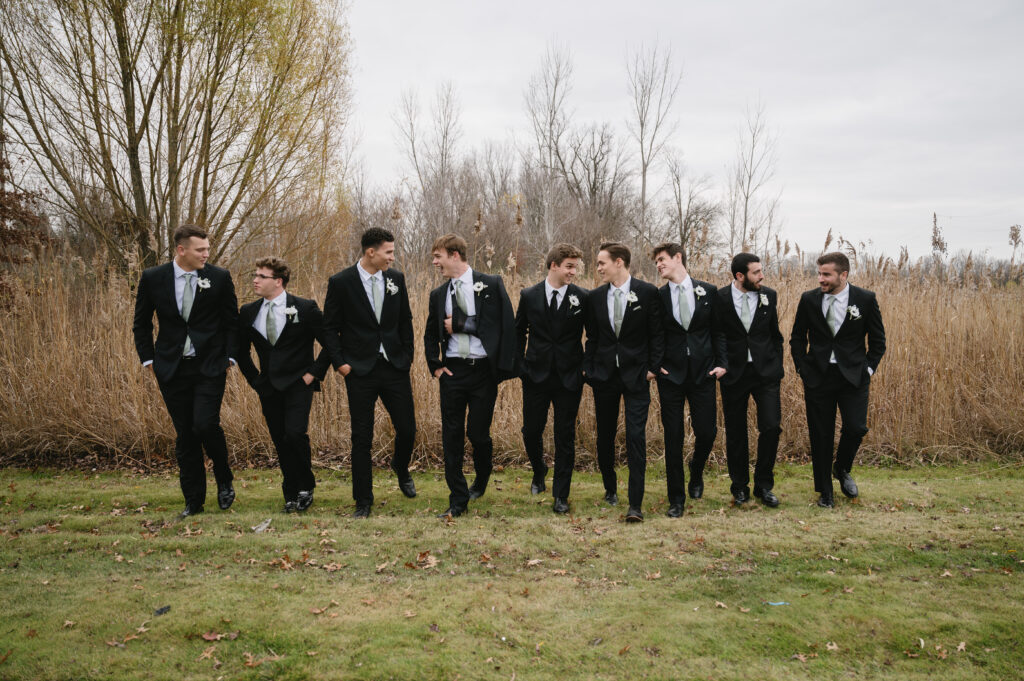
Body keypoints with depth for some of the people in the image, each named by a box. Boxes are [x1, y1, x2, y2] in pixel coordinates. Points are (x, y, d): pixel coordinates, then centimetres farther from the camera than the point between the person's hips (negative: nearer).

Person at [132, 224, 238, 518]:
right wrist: (149, 360, 5)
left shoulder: (220, 278, -2)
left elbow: (232, 322, 6)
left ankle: (224, 481, 11)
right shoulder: (152, 278, 0)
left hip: (209, 367, -2)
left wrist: (229, 358, -2)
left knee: (205, 424, -17)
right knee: (184, 436, 6)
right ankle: (193, 501, 18)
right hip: (172, 369, 2)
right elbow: (141, 323, 11)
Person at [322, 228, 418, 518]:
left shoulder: (396, 278, 5)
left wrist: (407, 357, 8)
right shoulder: (341, 282, -6)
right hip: (360, 371, -3)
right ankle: (363, 501, 16)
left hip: (395, 367, 3)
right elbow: (330, 327, 0)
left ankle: (401, 468, 38)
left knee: (407, 429, 5)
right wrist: (340, 362, -6)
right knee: (361, 438, 3)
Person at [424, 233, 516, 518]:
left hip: (483, 370, -3)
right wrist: (435, 364, 6)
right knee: (452, 436, 1)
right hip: (452, 371, 4)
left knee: (478, 433, 1)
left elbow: (506, 325, -9)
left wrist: (459, 324, -11)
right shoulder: (439, 294, 10)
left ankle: (481, 482, 31)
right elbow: (430, 334, 21)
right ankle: (458, 500, 12)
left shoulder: (491, 284, -3)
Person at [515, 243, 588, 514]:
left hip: (569, 379, -1)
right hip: (536, 376, 2)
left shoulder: (583, 298, -3)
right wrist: (519, 364, 4)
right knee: (531, 431, 9)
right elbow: (519, 331, 11)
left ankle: (561, 496, 13)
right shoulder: (529, 296, 2)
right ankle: (539, 474, 38)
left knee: (565, 437, 2)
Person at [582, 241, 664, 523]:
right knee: (605, 436, 12)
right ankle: (610, 489, 32)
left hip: (636, 374, -4)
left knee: (636, 437, -8)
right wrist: (588, 369, 3)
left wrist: (653, 368, -7)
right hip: (604, 375, 4)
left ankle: (635, 504, -6)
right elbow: (592, 337, 11)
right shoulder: (595, 297, 6)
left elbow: (656, 333, -1)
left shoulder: (647, 292, -4)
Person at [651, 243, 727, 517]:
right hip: (671, 374, 0)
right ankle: (676, 499, 12)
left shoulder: (709, 291, 3)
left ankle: (696, 473, 35)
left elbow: (718, 330, 7)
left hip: (702, 372, 0)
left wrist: (721, 362, -3)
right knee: (673, 437, 1)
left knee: (707, 432, 1)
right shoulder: (657, 296, 2)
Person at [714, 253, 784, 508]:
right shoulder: (719, 298, -6)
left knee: (771, 427, -6)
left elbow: (776, 336, 10)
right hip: (733, 372, -1)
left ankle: (763, 485, 12)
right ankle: (740, 487, 22)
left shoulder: (769, 296, 3)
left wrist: (777, 370, 7)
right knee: (735, 433, 6)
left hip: (765, 372, 1)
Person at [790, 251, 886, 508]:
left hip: (853, 376, -1)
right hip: (818, 377, 1)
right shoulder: (809, 299, 0)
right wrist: (803, 369, 2)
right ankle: (825, 492, 17)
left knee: (856, 428, -10)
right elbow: (797, 338, 10)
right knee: (821, 435, 3)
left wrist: (868, 369, -2)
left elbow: (878, 340, 6)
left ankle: (842, 470, 23)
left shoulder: (865, 299, -3)